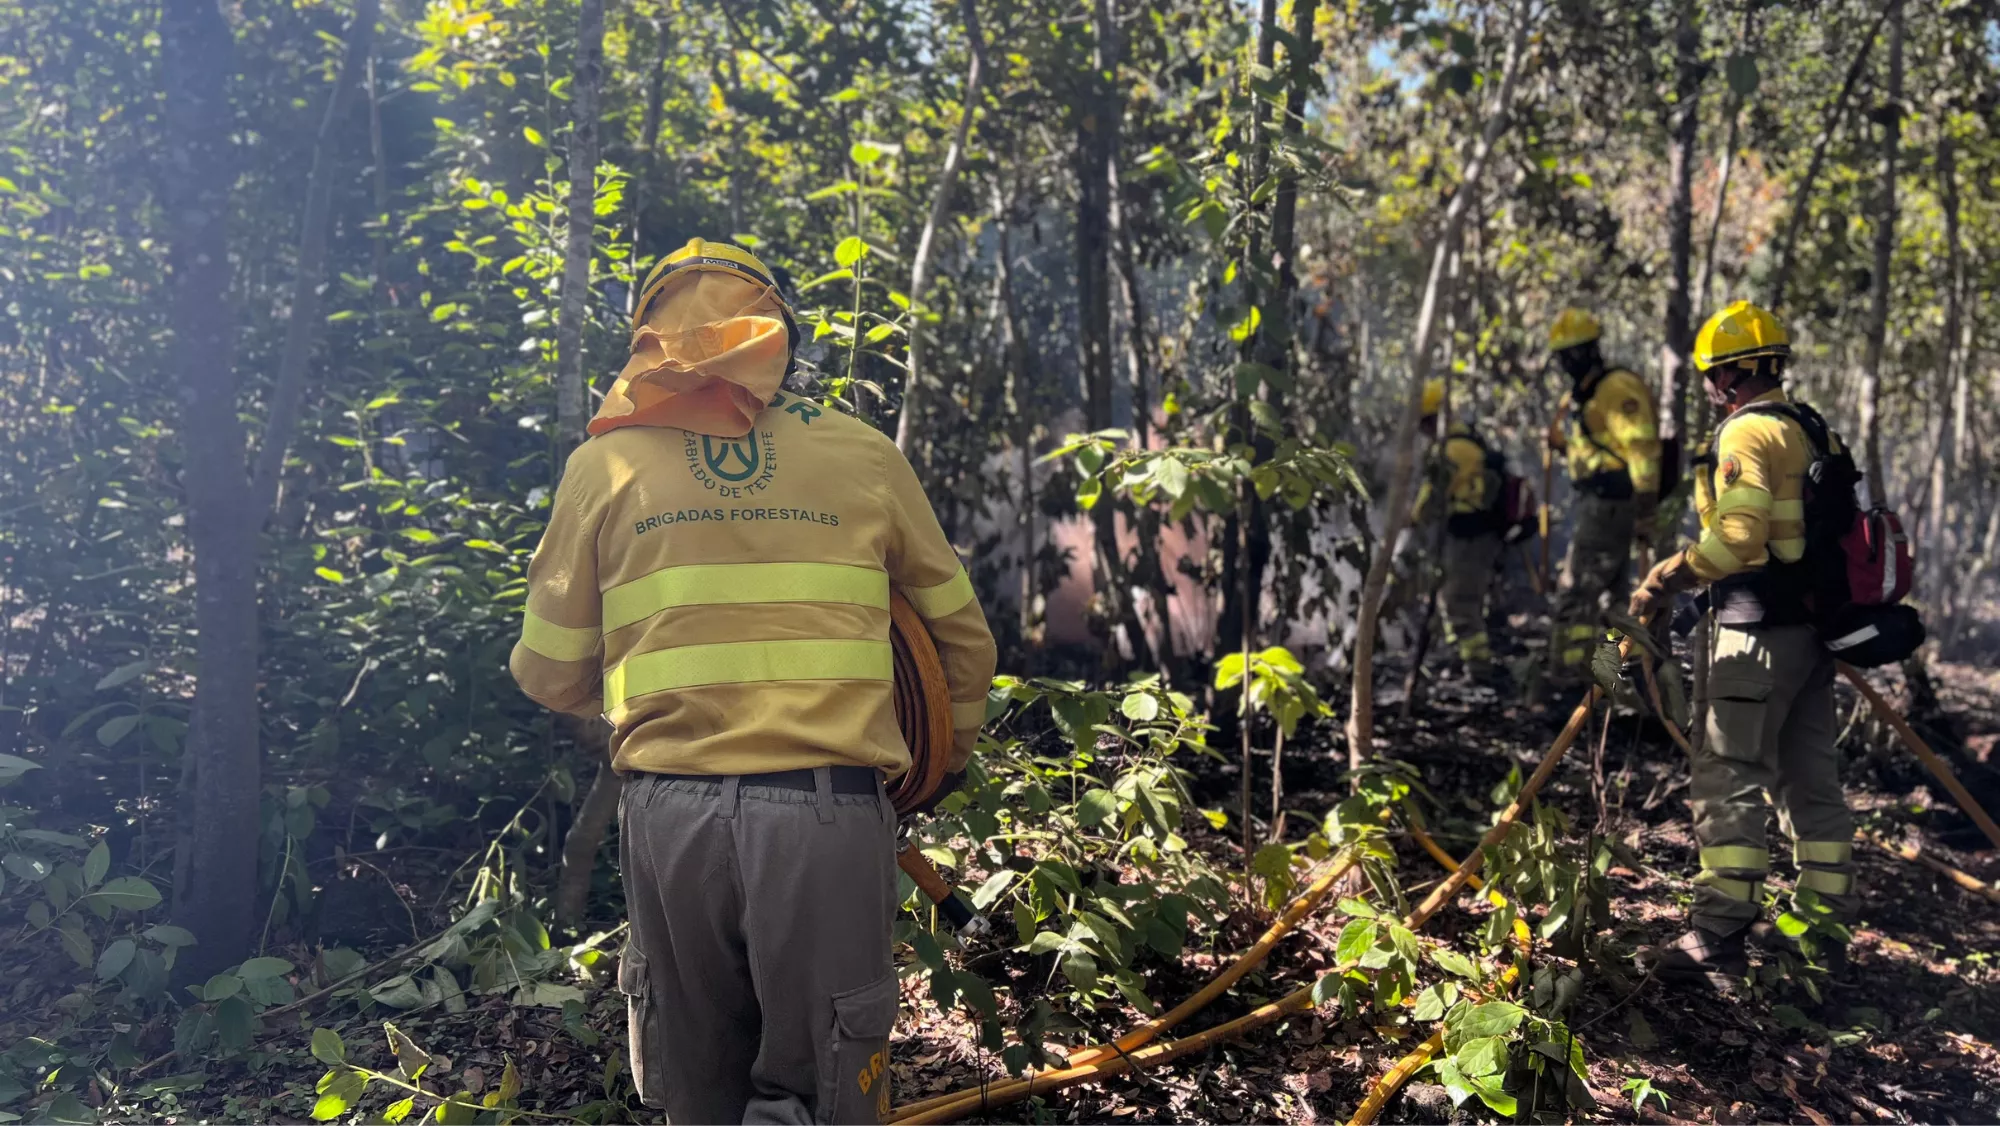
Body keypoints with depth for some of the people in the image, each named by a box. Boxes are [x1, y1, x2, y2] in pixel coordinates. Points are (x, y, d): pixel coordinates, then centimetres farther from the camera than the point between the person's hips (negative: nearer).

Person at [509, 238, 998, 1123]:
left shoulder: (607, 461, 7)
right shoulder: (862, 455, 8)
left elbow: (550, 673, 11)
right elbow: (961, 640, 15)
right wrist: (943, 764, 31)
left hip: (671, 811, 1)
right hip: (827, 810, -1)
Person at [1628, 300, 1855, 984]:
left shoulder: (1748, 432, -13)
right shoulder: (1813, 431, 16)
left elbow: (1737, 537, -25)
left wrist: (1666, 579, -17)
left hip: (1761, 631, -9)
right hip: (1815, 626, 9)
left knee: (1728, 781, -8)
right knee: (1811, 780, 14)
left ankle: (1720, 934, -8)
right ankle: (1825, 926, 22)